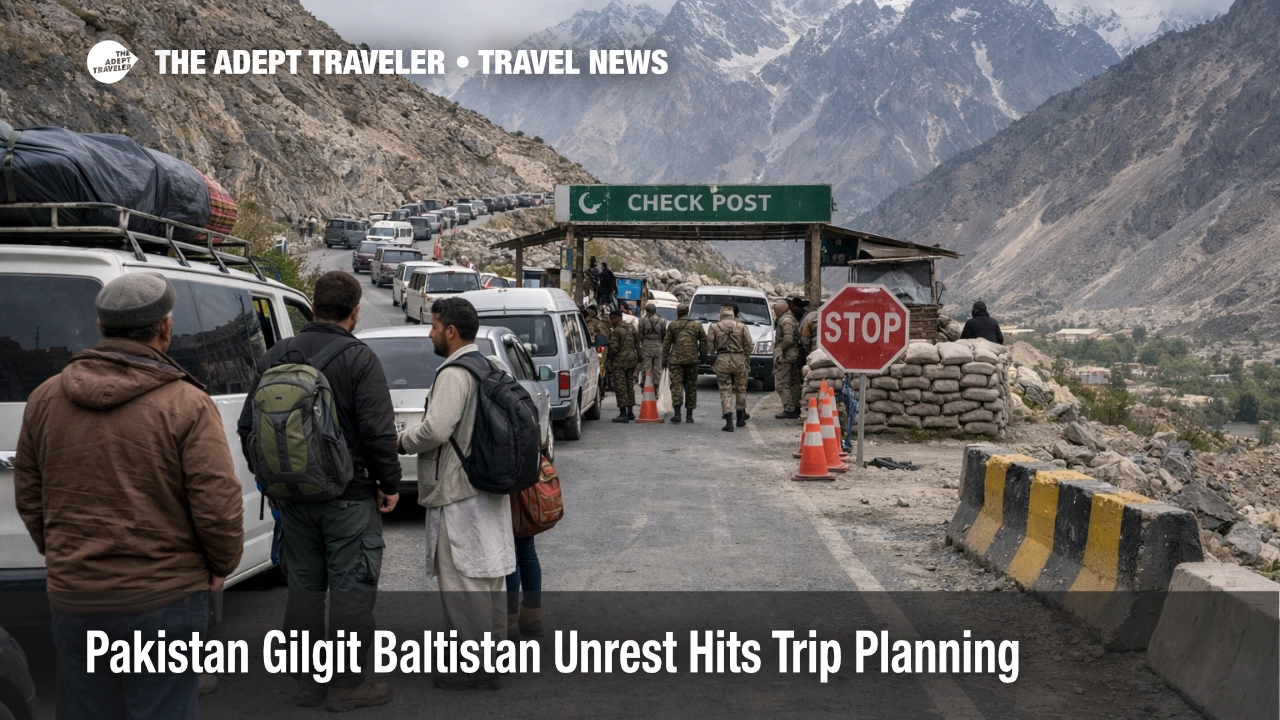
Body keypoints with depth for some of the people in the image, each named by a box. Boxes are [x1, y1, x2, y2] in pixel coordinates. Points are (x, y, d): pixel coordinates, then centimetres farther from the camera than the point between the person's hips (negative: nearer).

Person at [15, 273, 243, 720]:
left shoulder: (45, 398, 3)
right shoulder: (186, 405, -13)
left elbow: (27, 496, 11)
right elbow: (218, 507, -15)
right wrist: (222, 566, 3)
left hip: (73, 598, 5)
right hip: (163, 600, -4)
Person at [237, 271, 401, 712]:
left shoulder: (276, 357, 7)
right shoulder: (359, 358, -11)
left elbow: (248, 426, 11)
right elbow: (379, 432, -16)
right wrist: (390, 484, -4)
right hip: (349, 494, -6)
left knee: (303, 585, 14)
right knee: (351, 587, 2)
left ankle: (308, 681, 21)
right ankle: (347, 685, 6)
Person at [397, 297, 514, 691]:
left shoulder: (454, 373, -17)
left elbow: (435, 429, -25)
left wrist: (402, 440, -7)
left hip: (458, 493, -10)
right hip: (488, 488, 10)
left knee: (462, 579, -4)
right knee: (489, 575, 14)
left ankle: (470, 667, 1)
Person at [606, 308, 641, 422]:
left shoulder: (615, 332, -13)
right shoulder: (631, 328, 11)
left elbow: (613, 348, -18)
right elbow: (638, 344, 13)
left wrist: (609, 357, 0)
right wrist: (638, 357, 19)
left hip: (619, 362, -8)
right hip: (632, 361, 8)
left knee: (620, 387, -6)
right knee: (630, 385, 16)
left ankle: (623, 413, -10)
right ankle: (630, 412, 22)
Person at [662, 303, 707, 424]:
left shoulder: (672, 325, 2)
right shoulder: (697, 325, 7)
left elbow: (666, 343, 2)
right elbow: (703, 341, 7)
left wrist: (664, 359, 7)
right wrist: (701, 354, 18)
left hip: (676, 359, -2)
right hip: (692, 359, 2)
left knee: (676, 385, -3)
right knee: (691, 387, 8)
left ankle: (677, 413, -15)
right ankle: (689, 415, 11)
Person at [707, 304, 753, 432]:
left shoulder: (714, 327, 0)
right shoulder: (742, 327, 1)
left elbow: (710, 346, 0)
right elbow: (748, 346, 2)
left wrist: (711, 361, 15)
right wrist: (747, 362, 13)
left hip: (722, 361, -1)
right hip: (739, 359, 1)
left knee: (725, 391, 1)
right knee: (740, 389, 18)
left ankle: (729, 422, -7)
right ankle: (741, 418, 29)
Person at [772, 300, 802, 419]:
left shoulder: (785, 321, -15)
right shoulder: (792, 319, 17)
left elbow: (788, 339, -24)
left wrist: (779, 348, -15)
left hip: (784, 356, -11)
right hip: (794, 355, 11)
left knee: (782, 384, -8)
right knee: (794, 382, 15)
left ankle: (789, 410, -11)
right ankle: (796, 407, 21)